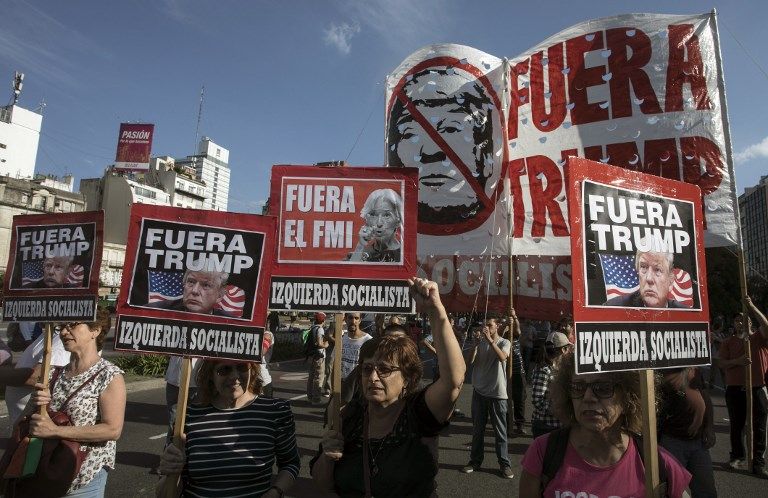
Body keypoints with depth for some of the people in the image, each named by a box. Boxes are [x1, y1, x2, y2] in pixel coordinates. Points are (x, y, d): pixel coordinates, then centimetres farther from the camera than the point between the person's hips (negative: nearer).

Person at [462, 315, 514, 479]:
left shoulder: (504, 343, -1)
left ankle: (504, 464, 15)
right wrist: (475, 345, -14)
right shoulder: (480, 343, 7)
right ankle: (475, 461, 22)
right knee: (477, 429, 11)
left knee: (500, 431, 4)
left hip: (497, 393, -3)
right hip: (479, 391, 3)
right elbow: (471, 361, -3)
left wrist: (490, 339, -25)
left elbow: (502, 357, -23)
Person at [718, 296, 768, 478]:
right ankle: (738, 456, 24)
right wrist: (738, 361, -17)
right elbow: (722, 364, 1)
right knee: (737, 426, 10)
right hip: (735, 389, 1)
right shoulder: (728, 342, 8)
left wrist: (752, 307, -18)